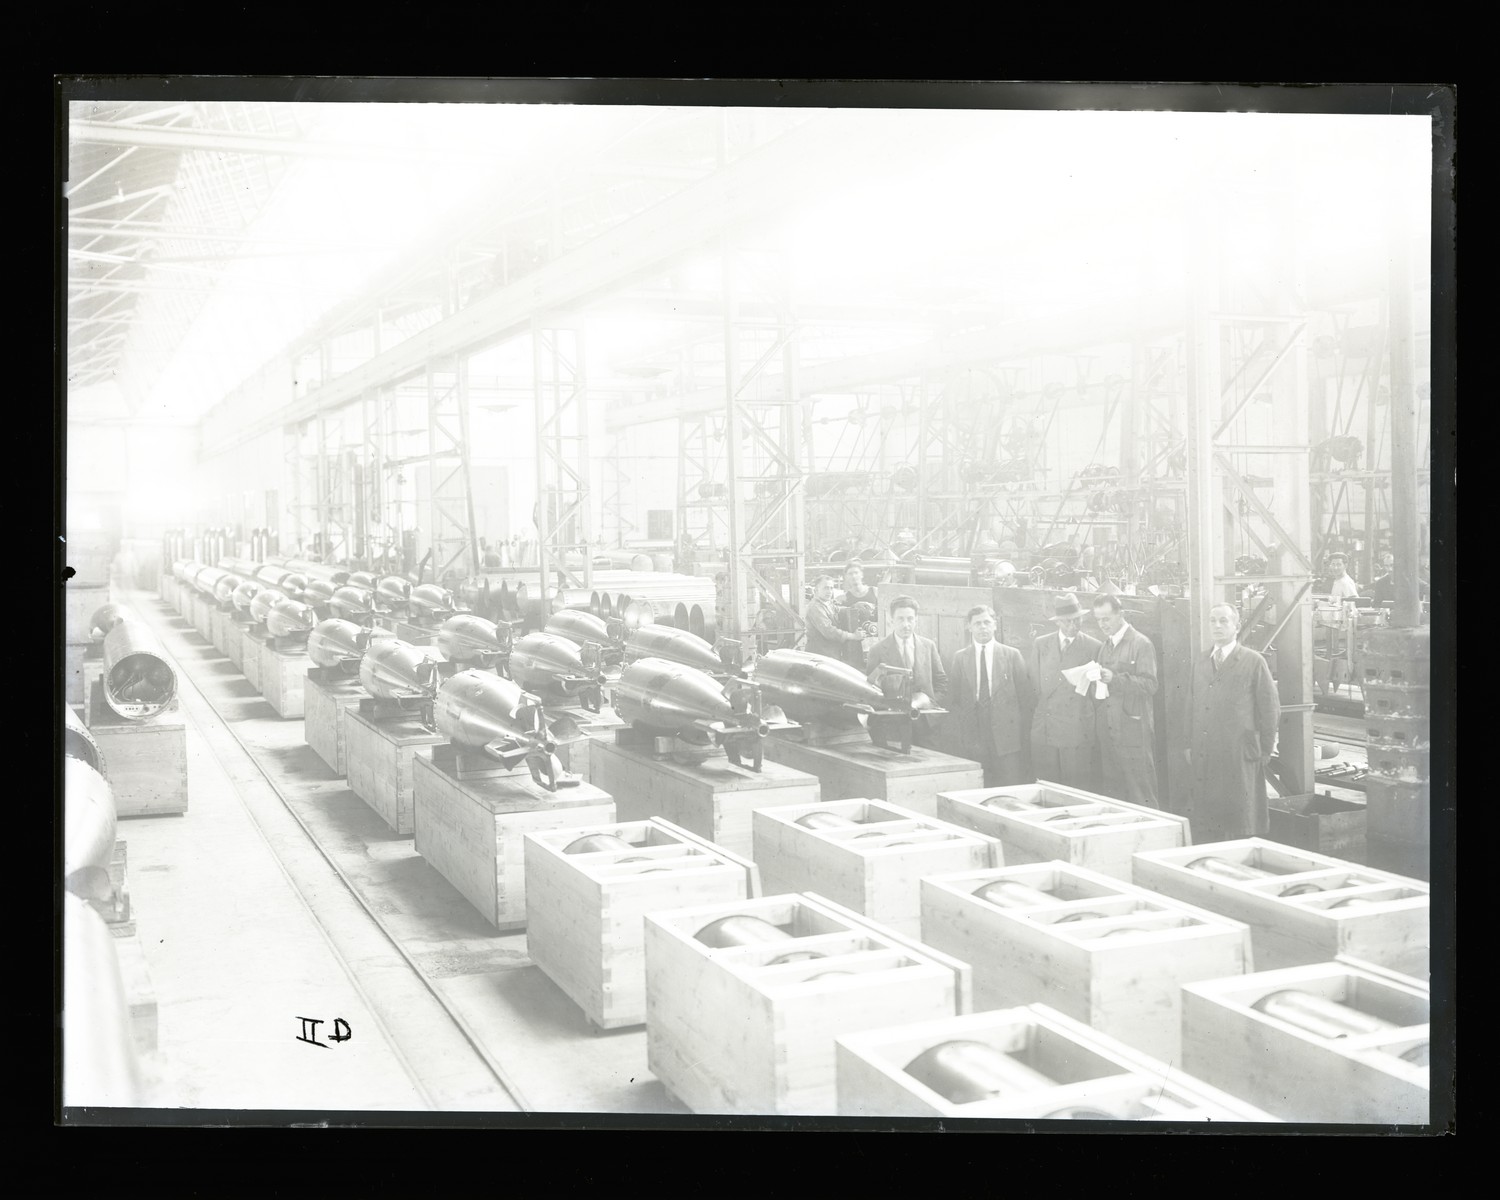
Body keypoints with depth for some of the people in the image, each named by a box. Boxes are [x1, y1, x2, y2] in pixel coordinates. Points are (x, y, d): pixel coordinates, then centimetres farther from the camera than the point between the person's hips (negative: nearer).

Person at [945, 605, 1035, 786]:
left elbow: (1026, 696, 7)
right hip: (970, 740, 1)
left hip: (1006, 736, -1)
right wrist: (955, 737, 0)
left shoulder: (1012, 655, 8)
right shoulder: (958, 659, 10)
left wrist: (1023, 729, 0)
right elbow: (952, 699, 8)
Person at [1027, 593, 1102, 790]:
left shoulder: (1093, 647, 3)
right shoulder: (1040, 644, 12)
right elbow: (1032, 683, 13)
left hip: (1078, 732, -2)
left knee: (1079, 787, -3)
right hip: (1044, 730, 3)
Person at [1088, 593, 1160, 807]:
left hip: (1133, 731, -7)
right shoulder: (1103, 646, 18)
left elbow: (1149, 685, -12)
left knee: (1141, 797, -5)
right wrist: (1093, 686, 2)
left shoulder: (1141, 644, -4)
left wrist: (1115, 679, -22)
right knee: (1110, 794, 8)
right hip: (1106, 731, 7)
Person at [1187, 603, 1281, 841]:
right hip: (1204, 760, 5)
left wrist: (1264, 752, -1)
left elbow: (1270, 709, 0)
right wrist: (1190, 749, 11)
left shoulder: (1253, 662, -1)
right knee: (1204, 830, 3)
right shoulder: (1200, 665, 15)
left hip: (1241, 760, -5)